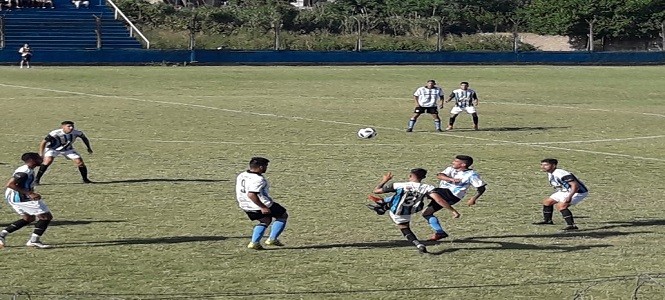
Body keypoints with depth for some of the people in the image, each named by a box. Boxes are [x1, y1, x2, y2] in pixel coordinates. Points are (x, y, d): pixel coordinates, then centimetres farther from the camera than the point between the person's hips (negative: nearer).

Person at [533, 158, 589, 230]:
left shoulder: (561, 173, -32)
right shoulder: (550, 174, 0)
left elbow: (575, 185, -37)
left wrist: (569, 197, -46)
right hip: (564, 191, 10)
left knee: (561, 205, -28)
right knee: (547, 201, 14)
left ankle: (572, 225, -24)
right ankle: (547, 220, 33)